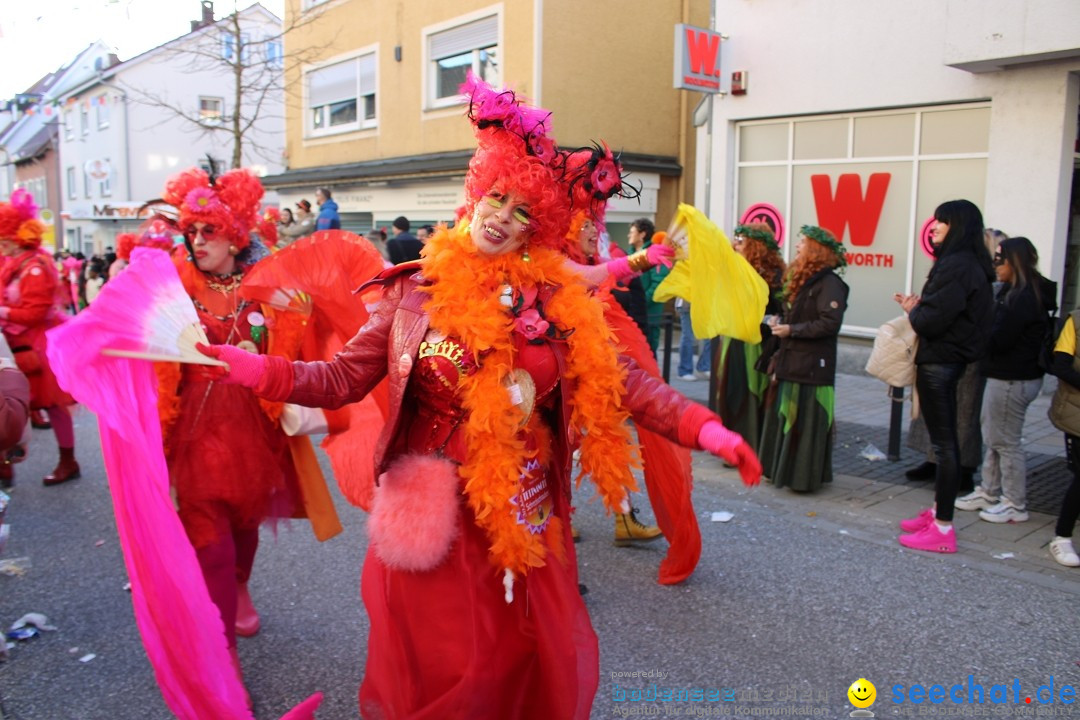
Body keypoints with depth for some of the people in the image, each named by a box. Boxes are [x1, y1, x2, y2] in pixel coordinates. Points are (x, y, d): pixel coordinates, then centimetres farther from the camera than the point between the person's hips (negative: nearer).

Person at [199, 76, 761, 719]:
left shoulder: (560, 299, -1)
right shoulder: (418, 290, -4)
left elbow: (619, 382, -3)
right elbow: (345, 378, -3)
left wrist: (702, 426, -15)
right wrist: (259, 370, -17)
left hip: (527, 522, 2)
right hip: (435, 520, -2)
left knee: (541, 665, 16)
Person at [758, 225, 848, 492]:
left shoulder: (829, 283, -14)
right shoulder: (800, 279, 16)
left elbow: (831, 323, -22)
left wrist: (792, 329, -19)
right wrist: (780, 322, 5)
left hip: (812, 367, -9)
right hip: (790, 361, 9)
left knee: (806, 422, -3)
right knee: (783, 417, 14)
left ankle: (804, 476, 6)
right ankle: (781, 469, 24)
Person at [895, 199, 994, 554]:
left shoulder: (957, 266, -19)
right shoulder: (965, 264, 13)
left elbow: (932, 320, -23)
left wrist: (913, 311, -3)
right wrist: (917, 307, 0)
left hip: (939, 362, -11)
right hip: (946, 359, 11)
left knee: (944, 443, -5)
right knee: (944, 440, 17)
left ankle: (943, 529, 2)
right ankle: (937, 511, 29)